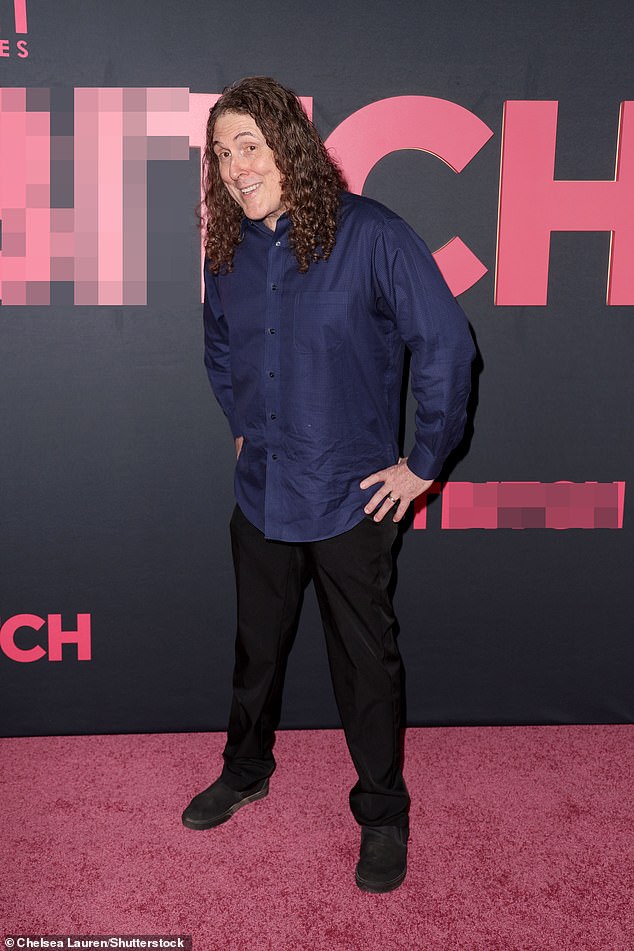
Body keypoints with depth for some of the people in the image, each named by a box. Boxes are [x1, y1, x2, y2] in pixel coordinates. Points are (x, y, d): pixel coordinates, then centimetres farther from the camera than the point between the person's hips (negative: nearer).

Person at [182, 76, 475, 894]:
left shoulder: (369, 235, -16)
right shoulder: (228, 252, 2)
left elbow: (447, 346, -15)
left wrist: (424, 463, -12)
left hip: (352, 500, -5)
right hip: (261, 493, 5)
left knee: (365, 663, 10)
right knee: (256, 647, 21)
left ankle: (382, 813, 30)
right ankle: (246, 771, 45)